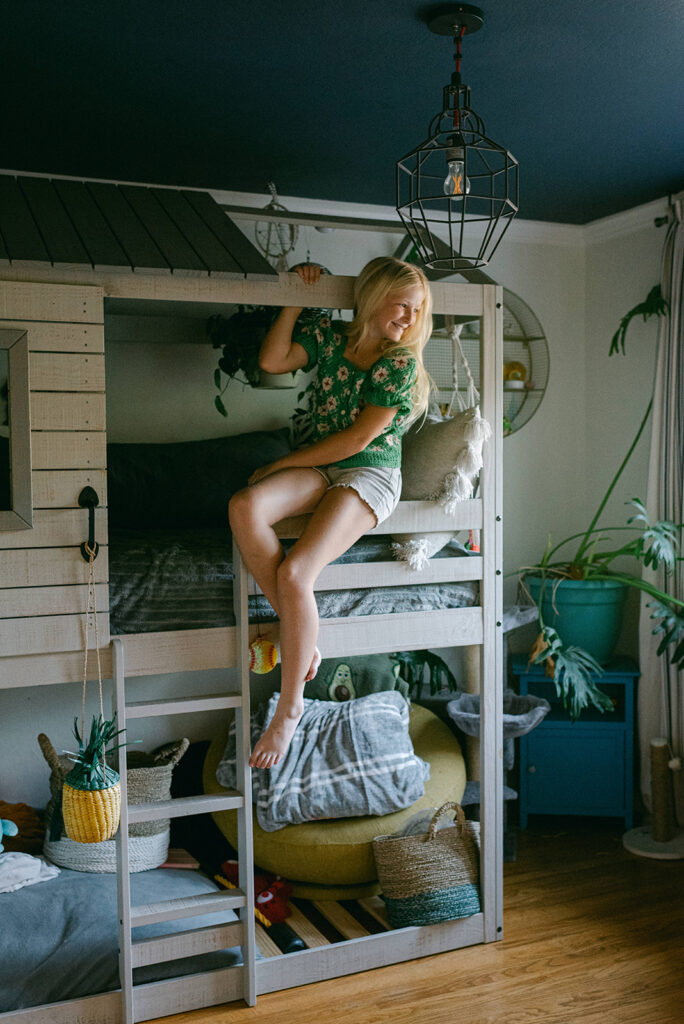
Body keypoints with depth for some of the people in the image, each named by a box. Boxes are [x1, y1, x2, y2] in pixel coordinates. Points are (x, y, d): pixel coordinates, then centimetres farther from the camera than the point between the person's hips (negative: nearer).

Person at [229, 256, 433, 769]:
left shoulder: (400, 361, -6)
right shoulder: (328, 335, 10)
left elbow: (357, 439, -11)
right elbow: (272, 360, -1)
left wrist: (283, 463, -9)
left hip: (370, 474, -5)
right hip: (319, 468, 5)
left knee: (295, 572, -26)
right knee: (246, 507, -30)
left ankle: (290, 706, -8)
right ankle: (297, 626, -15)